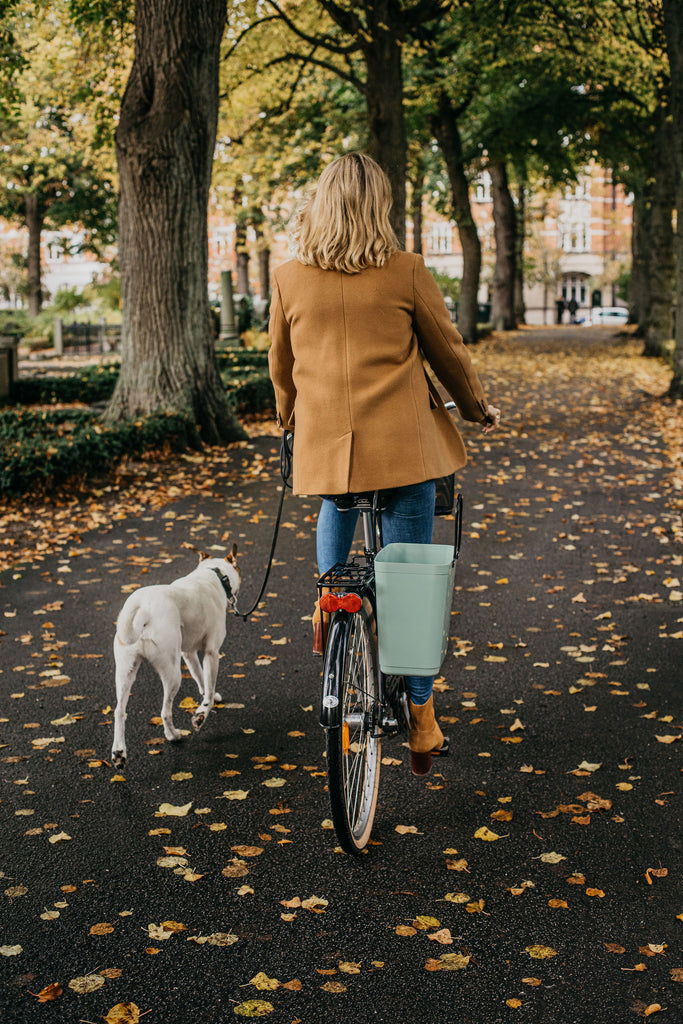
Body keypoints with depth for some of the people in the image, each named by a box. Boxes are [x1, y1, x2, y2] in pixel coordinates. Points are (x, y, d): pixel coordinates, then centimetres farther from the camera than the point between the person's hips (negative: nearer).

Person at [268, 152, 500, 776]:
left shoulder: (289, 279, 2)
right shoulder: (407, 272, -4)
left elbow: (281, 366, 14)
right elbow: (448, 350, 6)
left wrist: (290, 418, 34)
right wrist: (477, 409, 24)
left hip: (323, 440, 2)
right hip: (402, 441, -2)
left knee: (336, 513, 33)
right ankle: (421, 722, 8)